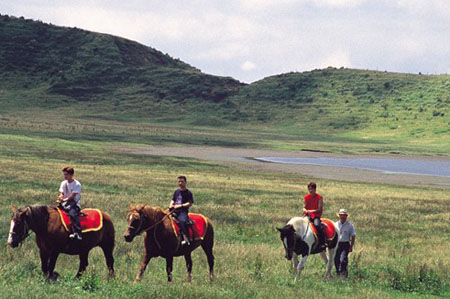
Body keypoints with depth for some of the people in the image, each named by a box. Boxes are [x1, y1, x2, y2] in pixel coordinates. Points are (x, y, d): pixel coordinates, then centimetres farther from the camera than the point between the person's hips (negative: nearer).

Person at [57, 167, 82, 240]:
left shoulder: (77, 184, -8)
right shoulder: (64, 183, 11)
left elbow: (73, 196, -16)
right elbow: (62, 193, 6)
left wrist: (64, 200, -27)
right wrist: (60, 198, -17)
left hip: (74, 203, -7)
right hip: (65, 202, 7)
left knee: (72, 212, -35)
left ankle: (77, 232, -40)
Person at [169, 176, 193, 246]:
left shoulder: (188, 193, 0)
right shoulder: (176, 192, 19)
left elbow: (190, 203, -7)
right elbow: (173, 200, 27)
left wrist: (180, 206, -13)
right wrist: (171, 205, 5)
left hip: (183, 211, -7)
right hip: (174, 211, 7)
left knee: (182, 221, -36)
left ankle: (186, 238, -38)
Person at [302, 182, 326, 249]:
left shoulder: (319, 197, -1)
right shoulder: (306, 197, 10)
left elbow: (320, 209, -5)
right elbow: (304, 208, 9)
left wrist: (312, 211, -18)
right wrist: (305, 210, -14)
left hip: (316, 216, -4)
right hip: (308, 216, 4)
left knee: (317, 225, -33)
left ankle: (323, 243, -29)